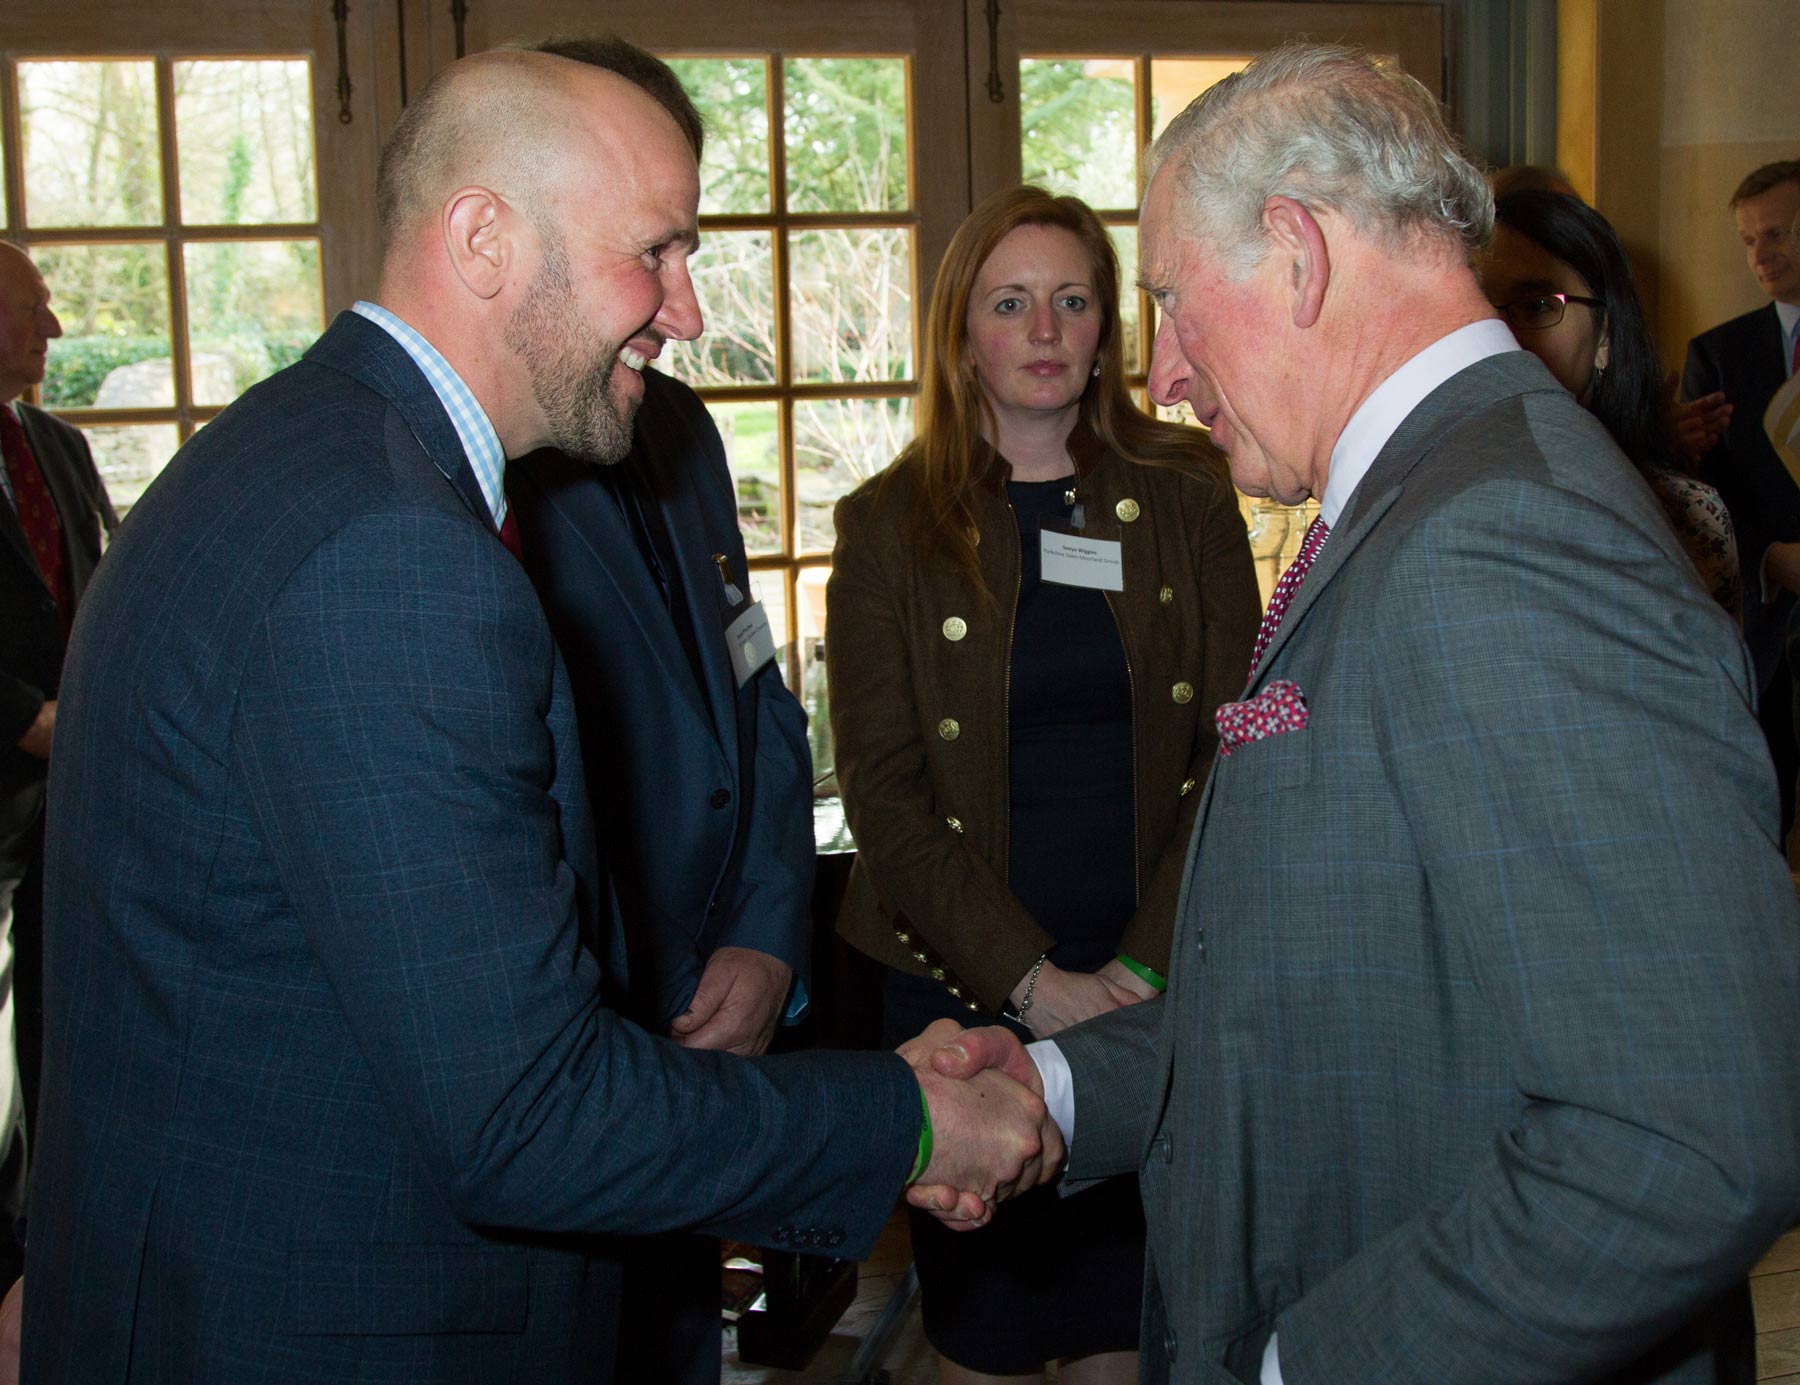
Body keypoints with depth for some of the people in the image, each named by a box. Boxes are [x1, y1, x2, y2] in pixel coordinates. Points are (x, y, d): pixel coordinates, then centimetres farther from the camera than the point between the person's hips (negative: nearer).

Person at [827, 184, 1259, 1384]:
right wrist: (1031, 978, -13)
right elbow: (885, 792, -3)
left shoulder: (1186, 499, 5)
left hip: (1162, 994, 1)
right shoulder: (889, 529, 2)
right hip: (968, 991, 0)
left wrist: (1146, 966, -11)